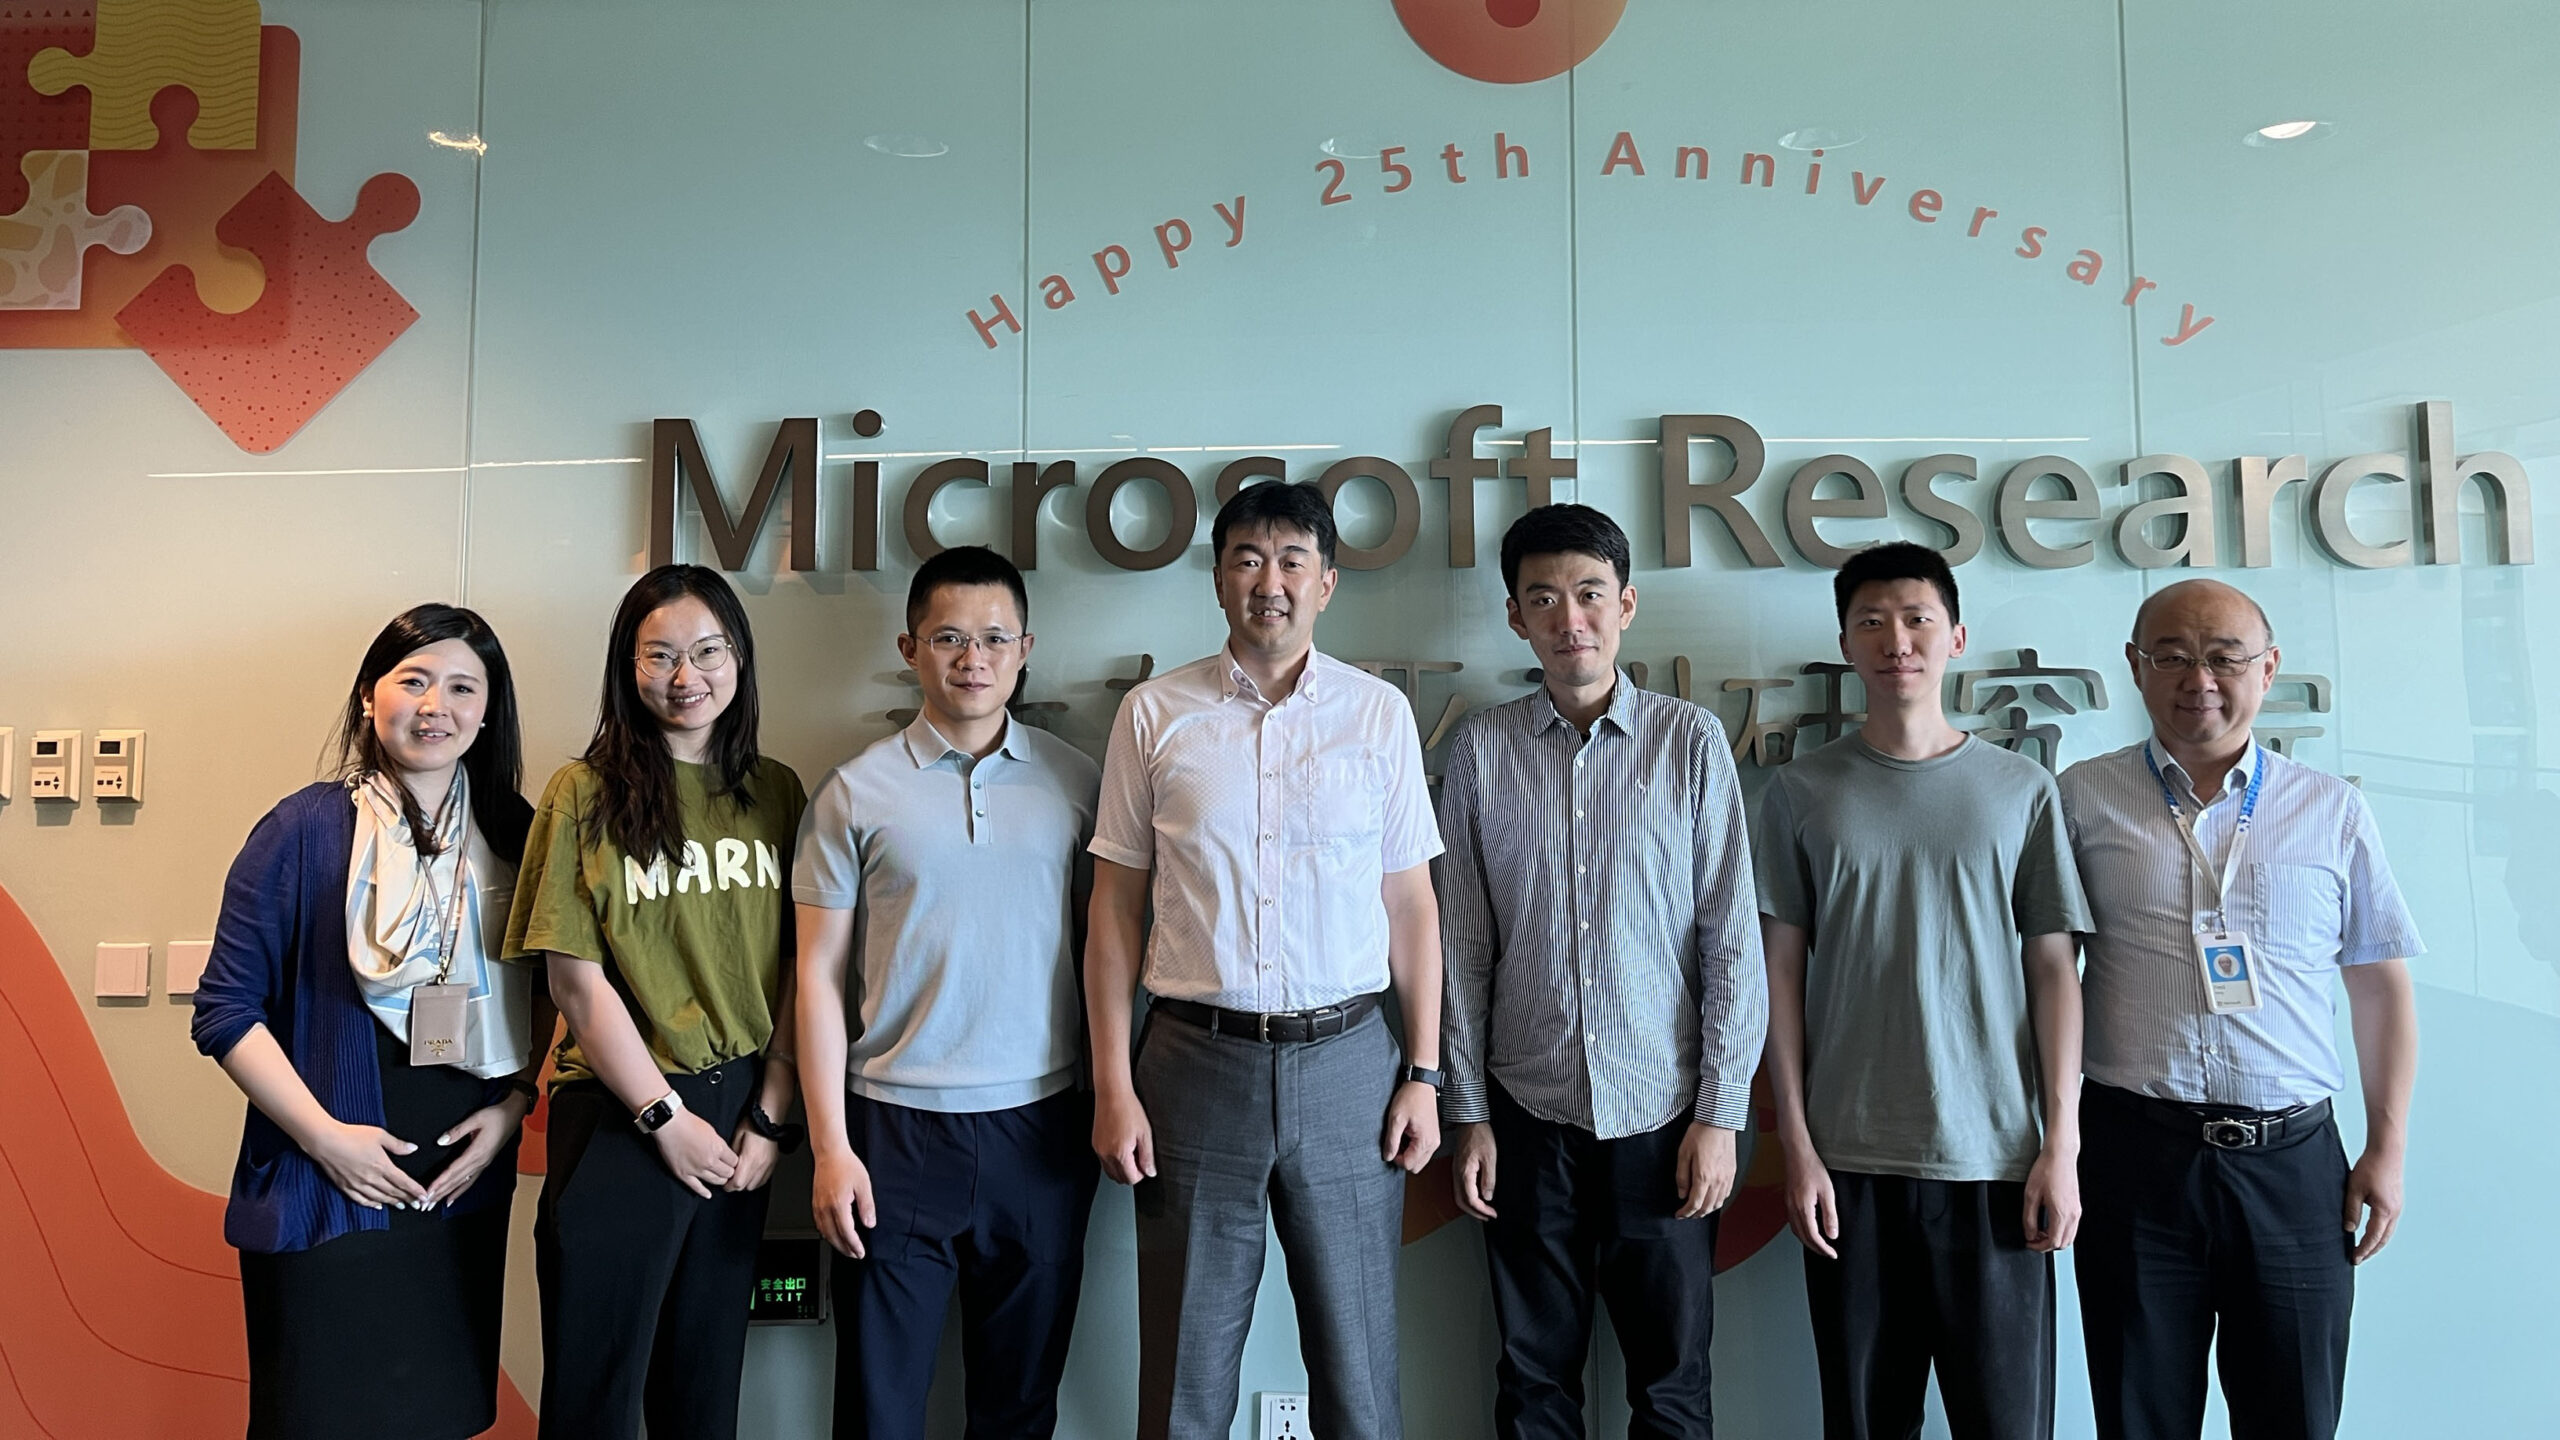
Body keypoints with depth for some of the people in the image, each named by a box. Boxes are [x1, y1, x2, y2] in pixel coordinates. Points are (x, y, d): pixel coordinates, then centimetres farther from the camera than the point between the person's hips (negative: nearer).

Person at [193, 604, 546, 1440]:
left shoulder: (515, 837, 3)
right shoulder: (305, 830, -7)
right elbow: (226, 1009, -7)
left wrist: (513, 1105, -1)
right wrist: (325, 1136, -13)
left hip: (467, 1189, 3)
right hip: (327, 1195, -3)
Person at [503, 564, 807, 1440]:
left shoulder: (776, 793, 4)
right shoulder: (586, 794, -5)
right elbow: (576, 979, -9)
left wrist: (769, 1117, -4)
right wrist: (666, 1116, -10)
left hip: (742, 1113, 3)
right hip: (620, 1116, -3)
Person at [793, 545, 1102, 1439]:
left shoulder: (1076, 783, 4)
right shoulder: (855, 793, 0)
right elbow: (819, 974, 0)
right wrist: (830, 1147, -5)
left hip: (1042, 1127, 1)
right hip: (897, 1129, -1)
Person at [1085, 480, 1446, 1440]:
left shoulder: (1379, 713, 4)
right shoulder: (1154, 714, 2)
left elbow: (1410, 905, 6)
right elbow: (1115, 909, 3)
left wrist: (1423, 1073, 1)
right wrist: (1113, 1086, -2)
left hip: (1345, 1061, 1)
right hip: (1196, 1062, 0)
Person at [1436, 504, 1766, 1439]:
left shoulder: (1691, 742, -2)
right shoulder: (1482, 750, 1)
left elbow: (1732, 940, -2)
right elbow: (1462, 948, 3)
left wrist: (1720, 1115, -4)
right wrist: (1467, 1114, 2)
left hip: (1661, 1113, -1)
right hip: (1528, 1113, 1)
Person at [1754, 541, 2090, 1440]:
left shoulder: (2021, 789, 4)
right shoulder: (1801, 792, 4)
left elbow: (2053, 971, 4)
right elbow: (1783, 972, 3)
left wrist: (2061, 1145, -2)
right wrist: (1797, 1147, -2)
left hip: (1994, 1159, 0)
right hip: (1850, 1161, 0)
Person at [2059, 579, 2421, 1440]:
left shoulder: (2333, 811, 7)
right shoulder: (2081, 799, 2)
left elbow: (2381, 986, 12)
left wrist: (2388, 1147, 7)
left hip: (2293, 1161, 2)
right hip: (2135, 1152, -1)